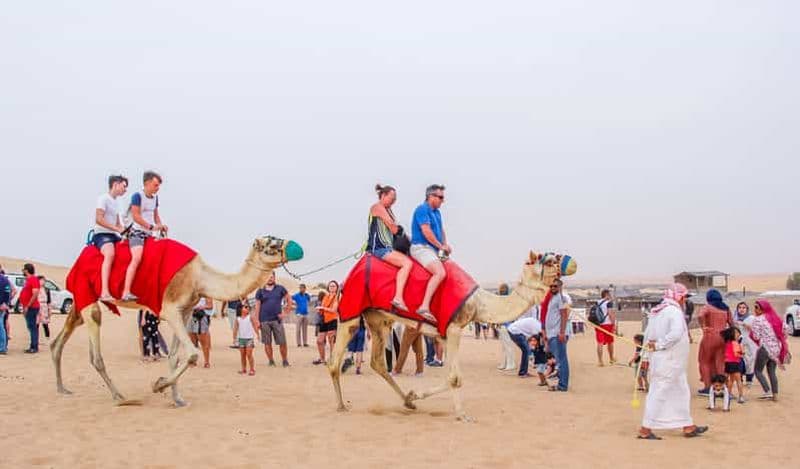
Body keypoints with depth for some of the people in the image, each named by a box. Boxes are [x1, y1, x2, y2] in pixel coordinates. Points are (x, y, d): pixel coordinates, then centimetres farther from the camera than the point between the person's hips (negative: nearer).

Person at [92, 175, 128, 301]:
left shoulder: (115, 202, 22)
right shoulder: (103, 199, -5)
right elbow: (98, 219, -16)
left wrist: (125, 230, 7)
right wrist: (117, 229, -18)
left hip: (113, 235, 9)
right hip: (101, 234, -9)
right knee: (110, 253, -35)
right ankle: (104, 292, -44)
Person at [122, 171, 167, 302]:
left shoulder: (155, 197, 15)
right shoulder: (137, 196, -7)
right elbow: (136, 216, -14)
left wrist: (161, 227, 6)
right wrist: (152, 227, -18)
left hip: (149, 235, 8)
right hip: (137, 232, -8)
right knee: (136, 259, -26)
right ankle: (126, 293, -33)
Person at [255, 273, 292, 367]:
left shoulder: (280, 289, 6)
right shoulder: (260, 291, 5)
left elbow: (289, 300, 12)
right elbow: (257, 306, 5)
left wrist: (285, 312, 4)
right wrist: (257, 321, -1)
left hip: (277, 319, 0)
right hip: (264, 321, 0)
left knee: (282, 342, -2)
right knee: (267, 343, 3)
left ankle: (285, 361, 9)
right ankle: (271, 361, 14)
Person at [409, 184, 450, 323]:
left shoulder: (436, 212, 20)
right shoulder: (422, 209, -9)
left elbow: (441, 230, 25)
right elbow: (426, 232, -17)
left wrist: (445, 245, 7)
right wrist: (441, 246, -8)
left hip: (432, 250, 10)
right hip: (421, 248, -10)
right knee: (440, 272, -30)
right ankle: (424, 306, -36)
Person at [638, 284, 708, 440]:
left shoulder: (656, 312, 12)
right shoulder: (674, 311, -16)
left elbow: (647, 334, 15)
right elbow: (676, 333, -31)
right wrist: (660, 345, -22)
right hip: (669, 361, -10)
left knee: (682, 392, 17)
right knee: (659, 393, -3)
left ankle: (688, 426, 24)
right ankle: (645, 429, 3)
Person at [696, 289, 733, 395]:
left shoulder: (707, 307, -5)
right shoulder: (726, 308, 10)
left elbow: (700, 316, -25)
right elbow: (731, 323, 10)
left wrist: (703, 327, -14)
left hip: (710, 336, -4)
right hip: (723, 337, 4)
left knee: (705, 362, 9)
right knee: (720, 362, 10)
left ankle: (708, 387, 6)